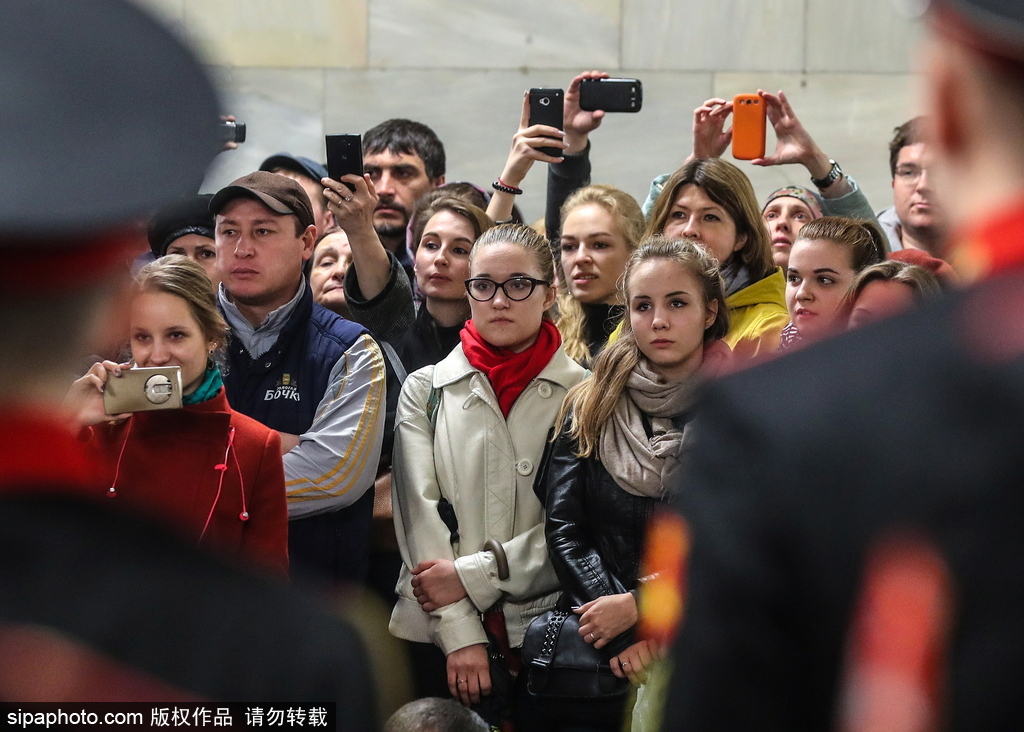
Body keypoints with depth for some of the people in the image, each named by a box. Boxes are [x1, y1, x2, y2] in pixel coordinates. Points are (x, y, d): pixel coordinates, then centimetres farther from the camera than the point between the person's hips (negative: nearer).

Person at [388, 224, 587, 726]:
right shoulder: (426, 390, 8)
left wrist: (473, 576, -11)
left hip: (544, 624, -1)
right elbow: (421, 514, 0)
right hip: (440, 630, 1)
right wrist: (460, 634, -11)